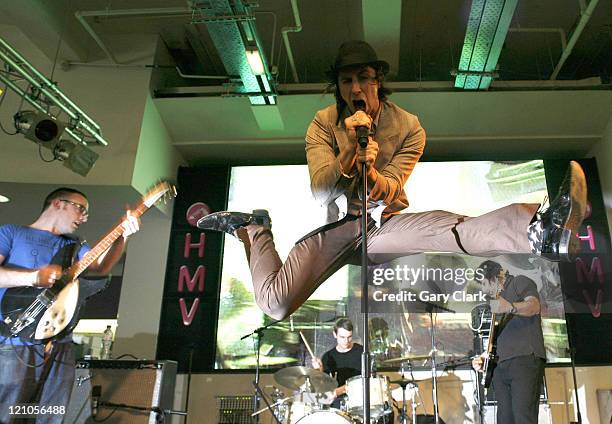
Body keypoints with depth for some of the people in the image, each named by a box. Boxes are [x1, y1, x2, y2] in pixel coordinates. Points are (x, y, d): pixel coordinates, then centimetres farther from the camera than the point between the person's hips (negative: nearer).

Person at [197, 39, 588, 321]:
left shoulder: (408, 127, -5)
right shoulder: (323, 124, -6)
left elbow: (384, 195, -11)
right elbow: (320, 193, -16)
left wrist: (371, 171, -36)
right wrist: (350, 151, -34)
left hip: (386, 224, 0)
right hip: (337, 226, 0)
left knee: (453, 228, -33)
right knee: (275, 305, -15)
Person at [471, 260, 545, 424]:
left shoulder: (519, 282, 10)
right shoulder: (498, 299, 32)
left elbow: (534, 306, -11)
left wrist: (510, 307, -29)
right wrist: (483, 357, 17)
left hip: (525, 358, -8)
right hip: (501, 365, 8)